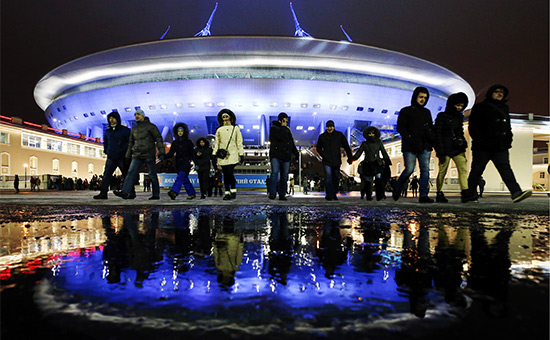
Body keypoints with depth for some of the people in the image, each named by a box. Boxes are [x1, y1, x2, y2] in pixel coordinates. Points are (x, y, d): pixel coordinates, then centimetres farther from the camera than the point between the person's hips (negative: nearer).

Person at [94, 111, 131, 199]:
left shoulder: (124, 130, 0)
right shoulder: (107, 131, 15)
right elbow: (105, 142, 28)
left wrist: (123, 150, -11)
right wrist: (106, 151, 14)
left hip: (122, 157, -5)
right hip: (111, 157, 5)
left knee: (127, 175, 1)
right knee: (106, 174, -3)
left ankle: (131, 193, 9)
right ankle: (103, 193, -4)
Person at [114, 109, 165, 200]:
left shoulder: (150, 126, 1)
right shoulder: (134, 129, 18)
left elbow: (159, 139, -4)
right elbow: (131, 143, 22)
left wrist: (161, 153, -11)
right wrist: (128, 156, 18)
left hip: (149, 155, -5)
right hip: (137, 156, 5)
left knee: (152, 175, 0)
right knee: (131, 172, -10)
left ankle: (156, 194, 8)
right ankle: (125, 192, -18)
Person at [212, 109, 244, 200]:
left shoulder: (236, 128, 8)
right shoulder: (219, 130, 14)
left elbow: (239, 142, 6)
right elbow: (217, 143, 16)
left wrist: (241, 154, 1)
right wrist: (215, 154, 7)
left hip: (232, 155, -3)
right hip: (222, 156, 3)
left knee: (230, 173, -14)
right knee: (225, 174, 3)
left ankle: (233, 191, 2)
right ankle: (227, 192, 11)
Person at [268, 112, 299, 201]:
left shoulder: (287, 129, 21)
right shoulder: (273, 128, 1)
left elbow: (292, 143, 27)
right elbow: (280, 137, -19)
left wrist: (296, 153, 21)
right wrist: (283, 127, -7)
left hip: (286, 157, 6)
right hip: (276, 155, -6)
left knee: (284, 176, 2)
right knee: (275, 172, -20)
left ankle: (282, 194, 7)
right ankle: (272, 193, -17)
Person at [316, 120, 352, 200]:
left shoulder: (339, 135, 4)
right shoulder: (322, 136, 4)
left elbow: (346, 147, 8)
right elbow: (318, 148, 17)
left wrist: (350, 157, 4)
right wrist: (323, 155, 4)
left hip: (336, 161, 2)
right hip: (327, 161, -1)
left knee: (336, 178, 9)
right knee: (328, 177, -13)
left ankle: (334, 194, 25)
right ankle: (329, 195, -6)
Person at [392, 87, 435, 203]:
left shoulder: (427, 112, 22)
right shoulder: (406, 111, 7)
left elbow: (431, 128, 27)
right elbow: (400, 127, -3)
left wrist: (433, 139, 6)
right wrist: (410, 139, -16)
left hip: (425, 146, 5)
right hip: (410, 147, -5)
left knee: (425, 169, -4)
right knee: (409, 169, -9)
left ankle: (423, 195, -4)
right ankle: (397, 189, 14)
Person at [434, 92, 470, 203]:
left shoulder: (459, 117, 16)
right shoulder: (442, 116, -2)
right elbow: (437, 134, -7)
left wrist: (463, 143, 12)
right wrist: (440, 151, -13)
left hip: (457, 149, 6)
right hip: (446, 149, -6)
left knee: (463, 169, -7)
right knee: (442, 171, -1)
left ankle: (465, 193, -10)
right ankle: (439, 194, 9)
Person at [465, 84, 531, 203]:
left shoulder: (504, 108, 23)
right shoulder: (481, 107, 3)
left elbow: (508, 126, 27)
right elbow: (472, 126, -4)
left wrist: (508, 139, 11)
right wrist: (479, 140, -14)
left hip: (500, 146, 5)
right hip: (482, 148, -5)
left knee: (505, 168, -7)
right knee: (477, 170, -1)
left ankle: (516, 192, -17)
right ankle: (470, 195, 5)